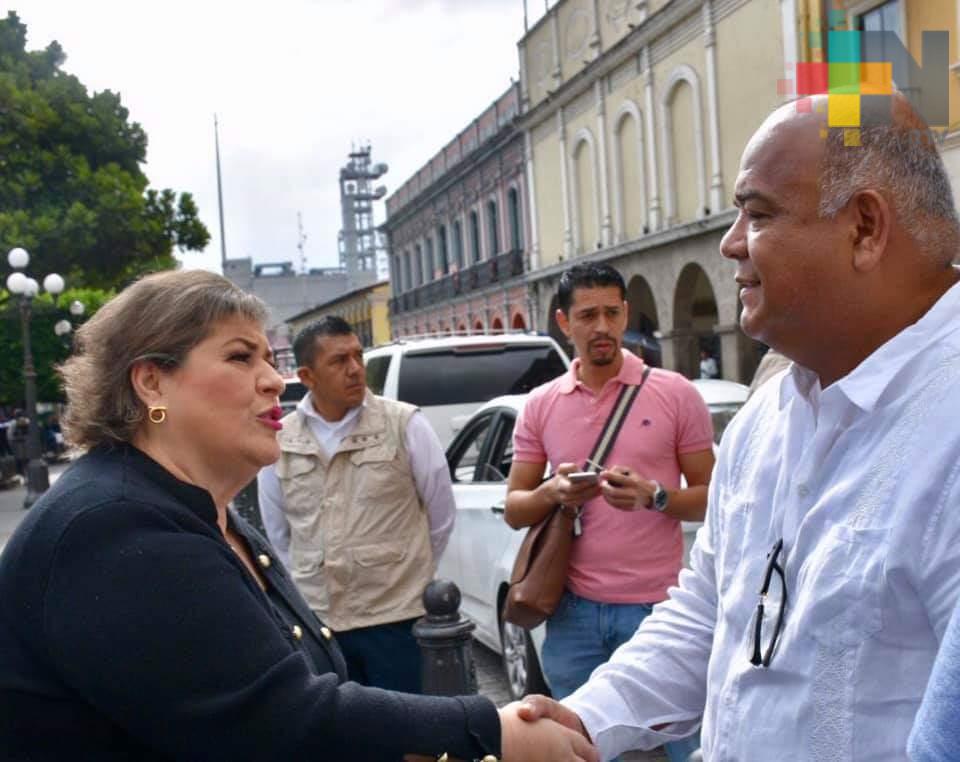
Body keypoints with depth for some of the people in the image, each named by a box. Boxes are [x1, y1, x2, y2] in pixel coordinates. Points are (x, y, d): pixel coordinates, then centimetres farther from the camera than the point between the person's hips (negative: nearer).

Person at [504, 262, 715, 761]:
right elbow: (514, 510, 7)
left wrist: (654, 496, -19)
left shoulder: (676, 394, -3)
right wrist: (552, 492, -14)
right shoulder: (540, 406, 5)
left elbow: (711, 498, 0)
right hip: (575, 609, 3)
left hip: (658, 605, -2)